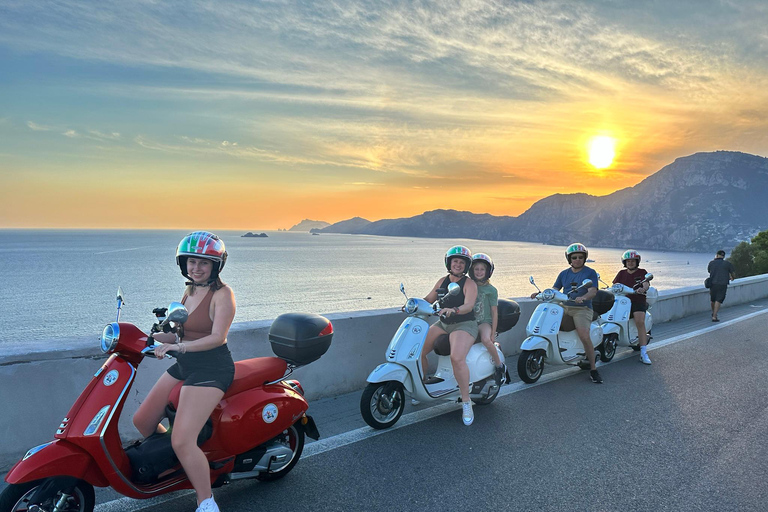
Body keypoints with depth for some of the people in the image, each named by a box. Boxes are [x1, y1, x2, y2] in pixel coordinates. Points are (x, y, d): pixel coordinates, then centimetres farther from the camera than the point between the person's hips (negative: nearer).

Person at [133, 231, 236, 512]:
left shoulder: (222, 294, -13)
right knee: (142, 421, 15)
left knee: (182, 441, -18)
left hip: (211, 370, -9)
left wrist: (179, 347, -35)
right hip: (183, 366, 9)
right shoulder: (190, 291, 12)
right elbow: (178, 333, 12)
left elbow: (217, 337, -24)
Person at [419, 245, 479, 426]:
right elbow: (428, 299, 13)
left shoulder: (469, 284, -7)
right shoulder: (442, 281, 11)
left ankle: (466, 402, -18)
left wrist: (454, 310, -42)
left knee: (457, 358, -32)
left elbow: (469, 305, -23)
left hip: (464, 325, -6)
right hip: (443, 324, 6)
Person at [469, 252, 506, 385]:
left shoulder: (491, 289, 1)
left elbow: (494, 313, -1)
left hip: (484, 322, -4)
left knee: (486, 340, -34)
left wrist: (493, 333, -8)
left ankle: (500, 366, -9)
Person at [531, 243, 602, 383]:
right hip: (564, 307, 5)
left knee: (584, 336, -26)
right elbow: (554, 290, 16)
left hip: (582, 309, -5)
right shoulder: (564, 274, 17)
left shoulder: (590, 273, 3)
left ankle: (593, 368, -13)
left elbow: (593, 291, -9)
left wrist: (583, 298, -31)